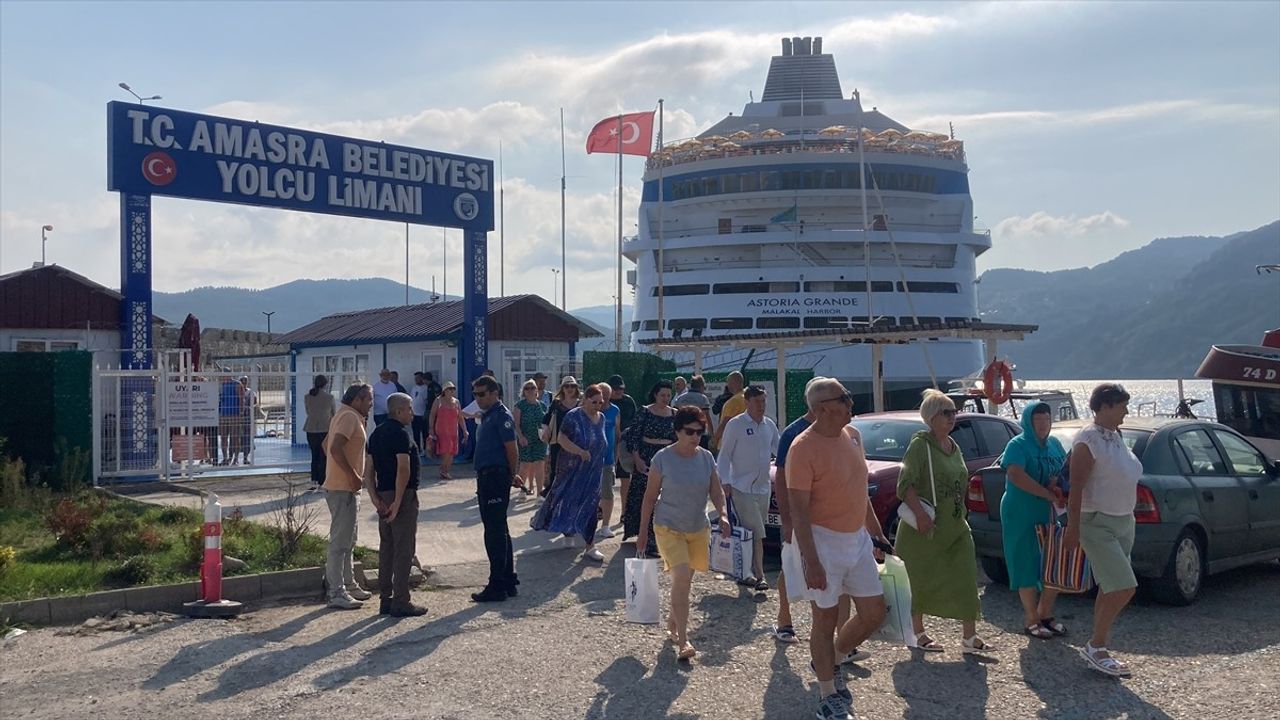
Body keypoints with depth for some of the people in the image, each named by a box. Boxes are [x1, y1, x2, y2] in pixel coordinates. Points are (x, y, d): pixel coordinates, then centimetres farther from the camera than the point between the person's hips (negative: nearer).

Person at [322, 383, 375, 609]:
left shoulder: (348, 416, 16)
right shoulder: (349, 417, -15)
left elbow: (327, 444, 24)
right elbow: (335, 448, -27)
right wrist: (352, 475, -24)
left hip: (346, 488, 11)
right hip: (343, 488, -11)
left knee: (348, 540, 18)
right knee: (340, 541, -7)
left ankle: (349, 585, 27)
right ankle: (337, 594, -5)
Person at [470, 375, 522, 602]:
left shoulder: (502, 415, -12)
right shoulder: (486, 416, 18)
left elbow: (512, 449, -15)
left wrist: (511, 476, -3)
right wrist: (511, 475, 19)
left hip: (496, 478, -10)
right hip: (486, 478, 10)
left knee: (495, 533, -7)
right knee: (499, 532, 15)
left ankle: (497, 587, -3)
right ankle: (508, 582, 23)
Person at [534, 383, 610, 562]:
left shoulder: (601, 418, 7)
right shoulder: (573, 416, -13)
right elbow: (561, 438, -19)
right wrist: (581, 452, -29)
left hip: (593, 472, 5)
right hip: (572, 469, -5)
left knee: (590, 508, 4)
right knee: (563, 497, 4)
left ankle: (590, 547, 7)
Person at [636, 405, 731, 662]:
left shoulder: (706, 458, 1)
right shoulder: (663, 458, -10)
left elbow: (716, 492, 5)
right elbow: (650, 497, -5)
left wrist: (723, 514, -15)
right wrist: (643, 533, -4)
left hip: (698, 529, 5)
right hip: (668, 527, -4)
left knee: (684, 581, 12)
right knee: (681, 577, -18)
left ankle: (672, 622, 36)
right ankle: (683, 640, -15)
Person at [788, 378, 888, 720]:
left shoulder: (852, 435, 5)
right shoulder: (804, 448, -18)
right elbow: (798, 511, -20)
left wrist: (876, 532, 19)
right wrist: (811, 562, -23)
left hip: (858, 539, 8)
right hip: (823, 541, -7)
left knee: (874, 613, 11)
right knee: (826, 618, 4)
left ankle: (829, 661, 33)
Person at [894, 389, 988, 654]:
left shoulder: (954, 447, 12)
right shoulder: (920, 444, -12)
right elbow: (905, 485, -19)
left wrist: (960, 516, 18)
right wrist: (921, 514, -29)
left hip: (955, 527, 7)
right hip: (925, 528, -7)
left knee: (965, 579, 1)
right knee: (921, 580, 5)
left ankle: (969, 637, 7)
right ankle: (918, 634, 20)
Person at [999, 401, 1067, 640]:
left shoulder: (1054, 444, 11)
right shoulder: (1018, 445, -11)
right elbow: (1016, 475, -25)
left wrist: (1058, 479, -6)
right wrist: (1049, 494, -25)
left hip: (1050, 515, 7)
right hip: (1023, 517, -7)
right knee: (1028, 567, 0)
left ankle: (1045, 615, 23)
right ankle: (1031, 621, 10)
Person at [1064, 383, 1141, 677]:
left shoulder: (1116, 437, 11)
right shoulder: (1088, 440, -15)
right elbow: (1076, 488, -17)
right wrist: (1072, 528, -19)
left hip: (1123, 522, 9)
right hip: (1098, 523, -9)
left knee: (1110, 590, 11)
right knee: (1124, 587, -14)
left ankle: (1098, 651, 19)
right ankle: (1095, 647, -2)